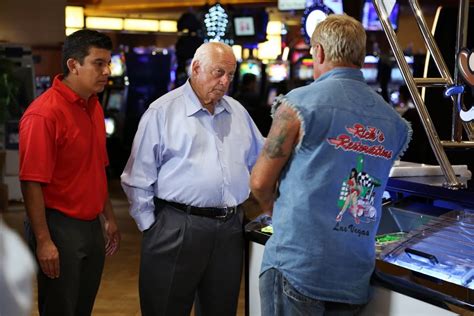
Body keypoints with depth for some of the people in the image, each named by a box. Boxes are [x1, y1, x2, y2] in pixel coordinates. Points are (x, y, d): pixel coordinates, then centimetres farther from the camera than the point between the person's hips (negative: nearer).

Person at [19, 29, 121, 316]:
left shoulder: (94, 107, 8)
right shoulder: (44, 113, -18)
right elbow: (31, 182, -20)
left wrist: (109, 217, 17)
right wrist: (43, 240, -20)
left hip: (92, 225, 8)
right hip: (60, 228, -8)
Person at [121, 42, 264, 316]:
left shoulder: (237, 111, 13)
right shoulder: (162, 111, -4)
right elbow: (139, 179, -5)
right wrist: (151, 227, -6)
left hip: (230, 228, 5)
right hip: (177, 228, -5)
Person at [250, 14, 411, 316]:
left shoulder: (299, 103, -9)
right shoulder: (395, 123, 6)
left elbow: (260, 181, -4)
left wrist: (274, 208, 18)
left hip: (296, 266, -5)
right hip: (355, 278, 5)